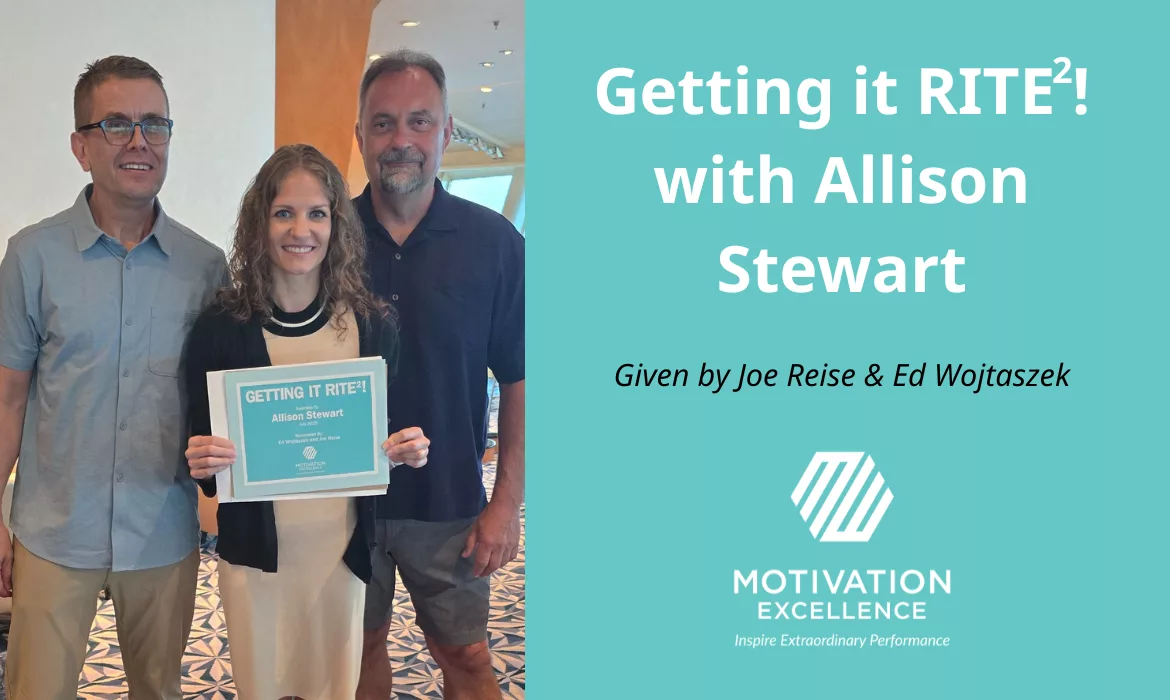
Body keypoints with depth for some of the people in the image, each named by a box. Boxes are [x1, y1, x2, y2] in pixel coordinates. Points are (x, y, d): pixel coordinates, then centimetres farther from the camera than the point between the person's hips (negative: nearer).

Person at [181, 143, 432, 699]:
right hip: (254, 547, -1)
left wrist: (406, 450, -14)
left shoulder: (372, 325, -5)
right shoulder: (221, 328, -8)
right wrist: (202, 461, -21)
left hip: (342, 546, 1)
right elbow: (201, 445, 0)